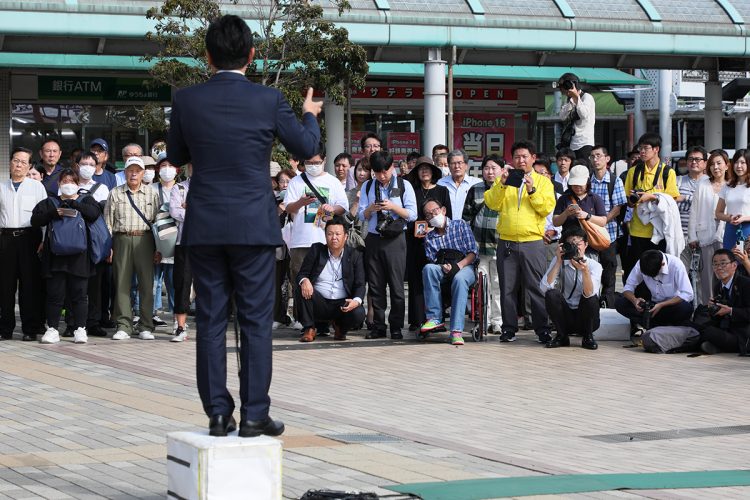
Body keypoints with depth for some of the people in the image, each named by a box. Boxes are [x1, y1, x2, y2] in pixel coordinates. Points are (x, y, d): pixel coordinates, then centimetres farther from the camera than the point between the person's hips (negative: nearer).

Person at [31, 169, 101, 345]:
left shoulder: (86, 201, 12)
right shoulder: (50, 203, 16)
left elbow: (94, 213, -10)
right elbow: (35, 220, 2)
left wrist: (72, 204, -11)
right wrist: (53, 213, -13)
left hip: (79, 256, -1)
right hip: (55, 255, 1)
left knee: (79, 294, 0)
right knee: (54, 293, 0)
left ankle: (80, 329, 4)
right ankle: (52, 329, 5)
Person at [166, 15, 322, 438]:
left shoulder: (187, 101, -2)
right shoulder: (269, 101, -7)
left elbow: (177, 156, 12)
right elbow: (306, 148, 7)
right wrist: (310, 115, 26)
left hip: (205, 228, 2)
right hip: (254, 227, -2)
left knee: (211, 323, 6)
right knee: (256, 322, 3)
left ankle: (218, 414, 6)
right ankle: (254, 415, 1)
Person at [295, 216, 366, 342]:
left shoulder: (355, 255, 3)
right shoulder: (316, 250, 4)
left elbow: (360, 284, -2)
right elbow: (301, 274, 1)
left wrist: (356, 301, -25)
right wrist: (304, 281, -26)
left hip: (343, 305, 0)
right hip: (319, 303, 0)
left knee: (358, 313, -30)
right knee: (301, 290, -28)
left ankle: (339, 327, 7)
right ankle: (309, 329, -13)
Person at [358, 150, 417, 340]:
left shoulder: (403, 186, 2)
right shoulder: (367, 187, 11)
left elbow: (412, 215, -2)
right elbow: (361, 216, 10)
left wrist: (393, 207, -16)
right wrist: (371, 209, -11)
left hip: (395, 240, -3)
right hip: (373, 239, 3)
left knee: (396, 285, -3)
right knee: (376, 285, 4)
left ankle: (396, 327, 2)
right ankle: (378, 326, 9)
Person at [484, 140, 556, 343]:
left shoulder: (543, 181, 9)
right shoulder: (504, 179, 14)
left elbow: (547, 208, -5)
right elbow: (492, 204, 0)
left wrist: (531, 190, -14)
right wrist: (501, 184, -12)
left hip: (533, 242, -2)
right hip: (506, 242, 2)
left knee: (537, 288, -3)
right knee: (508, 288, 5)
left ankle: (543, 330, 1)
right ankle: (509, 329, 12)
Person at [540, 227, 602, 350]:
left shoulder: (594, 265, -10)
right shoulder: (560, 262, -3)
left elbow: (589, 294, -28)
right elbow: (545, 288, -18)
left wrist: (585, 271, -43)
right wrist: (558, 262, -22)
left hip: (585, 318, -2)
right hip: (566, 317, 2)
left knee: (592, 297, -31)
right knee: (552, 294, -24)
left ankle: (588, 337, -7)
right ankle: (562, 336, -6)